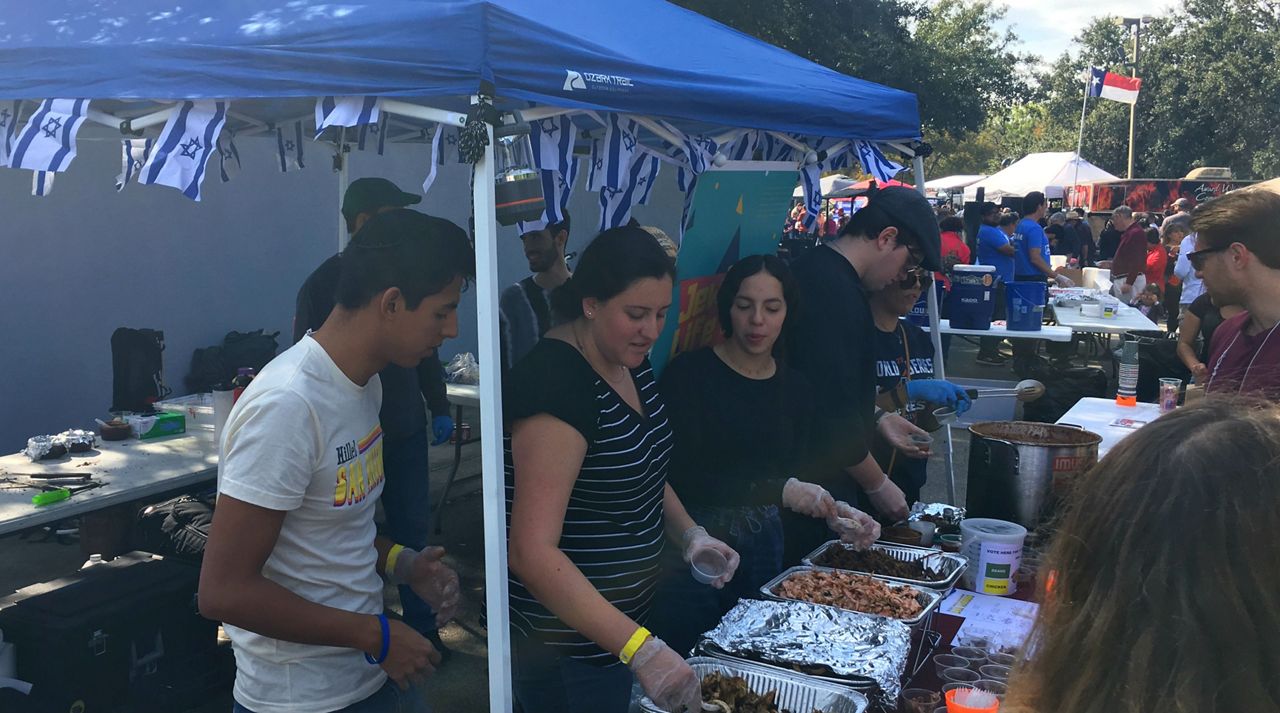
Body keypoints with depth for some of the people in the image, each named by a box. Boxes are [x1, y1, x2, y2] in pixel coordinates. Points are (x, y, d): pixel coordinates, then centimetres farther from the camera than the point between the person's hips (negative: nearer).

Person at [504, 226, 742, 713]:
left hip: (625, 618, 9)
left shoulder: (631, 361, 2)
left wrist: (689, 534, -1)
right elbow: (532, 551, -30)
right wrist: (641, 648, -33)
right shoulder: (556, 380, -25)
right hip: (566, 645, -8)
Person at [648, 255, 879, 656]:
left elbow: (794, 482, 6)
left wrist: (833, 515, -13)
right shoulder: (688, 374, -10)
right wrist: (779, 490, -23)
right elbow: (683, 478, -18)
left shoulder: (796, 390, 6)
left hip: (763, 549, 5)